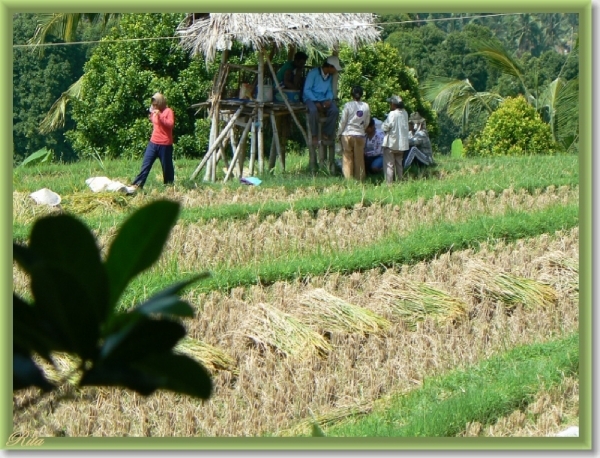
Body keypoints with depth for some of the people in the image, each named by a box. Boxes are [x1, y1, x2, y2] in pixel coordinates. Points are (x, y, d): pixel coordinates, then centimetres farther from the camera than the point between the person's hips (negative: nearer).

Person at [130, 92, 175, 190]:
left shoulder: (168, 111, -7)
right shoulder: (155, 112, 15)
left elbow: (170, 124, -20)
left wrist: (160, 116, -27)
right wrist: (152, 118, 13)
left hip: (165, 144, -6)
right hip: (153, 143, 6)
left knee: (167, 166, 2)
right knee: (146, 164, 0)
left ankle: (169, 185, 15)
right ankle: (137, 185, -3)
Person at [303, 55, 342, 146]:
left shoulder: (330, 76, 10)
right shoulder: (313, 73, -10)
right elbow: (306, 90, -12)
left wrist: (329, 100, -6)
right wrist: (316, 102, -20)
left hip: (323, 99, 5)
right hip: (310, 98, -5)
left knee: (335, 111, -25)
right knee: (313, 110, -39)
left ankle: (326, 134, -11)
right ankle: (314, 135, -23)